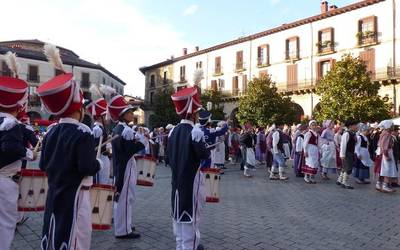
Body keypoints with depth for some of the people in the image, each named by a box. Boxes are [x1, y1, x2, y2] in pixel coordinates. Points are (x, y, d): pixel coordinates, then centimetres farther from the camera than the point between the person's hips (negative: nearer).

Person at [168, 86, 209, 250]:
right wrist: (206, 150, 4)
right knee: (191, 212, 2)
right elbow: (205, 155, -17)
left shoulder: (173, 131, 5)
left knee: (179, 211, 16)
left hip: (177, 178, 7)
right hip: (192, 179, -7)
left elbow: (169, 157, 10)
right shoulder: (195, 131, -17)